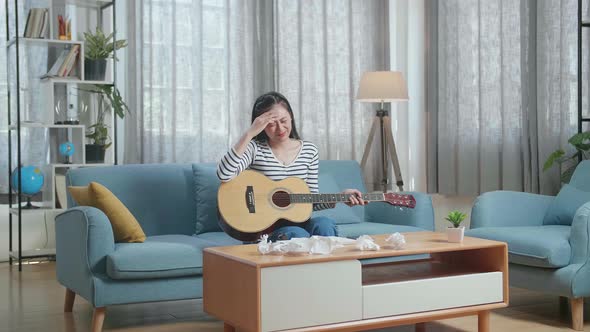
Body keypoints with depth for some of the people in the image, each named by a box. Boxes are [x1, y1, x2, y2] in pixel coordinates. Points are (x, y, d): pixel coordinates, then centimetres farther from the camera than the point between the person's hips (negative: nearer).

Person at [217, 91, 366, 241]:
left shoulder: (309, 151, 9)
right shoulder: (254, 149, -4)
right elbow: (224, 175, -24)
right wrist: (249, 134, -23)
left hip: (298, 222, 4)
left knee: (324, 224, -28)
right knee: (298, 235, -34)